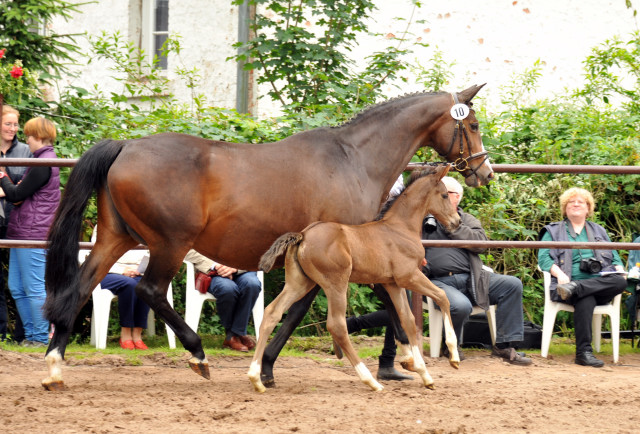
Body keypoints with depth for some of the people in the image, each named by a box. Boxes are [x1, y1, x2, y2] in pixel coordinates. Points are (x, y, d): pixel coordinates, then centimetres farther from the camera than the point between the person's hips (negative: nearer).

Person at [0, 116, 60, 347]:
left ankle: (40, 337, -1)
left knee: (34, 288, -6)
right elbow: (23, 194, 16)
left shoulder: (44, 163, -15)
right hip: (22, 233, 11)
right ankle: (30, 334, 18)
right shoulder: (46, 160, 17)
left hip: (33, 233, -11)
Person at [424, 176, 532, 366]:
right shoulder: (423, 218, 16)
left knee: (513, 285, -15)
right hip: (439, 281, -4)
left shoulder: (468, 220, 19)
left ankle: (504, 345, -12)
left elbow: (481, 243, -1)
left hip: (469, 279, 4)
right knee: (461, 306, -36)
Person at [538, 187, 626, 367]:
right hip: (569, 281, -3)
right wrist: (559, 273, -16)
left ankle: (574, 289, -43)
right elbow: (543, 258, 5)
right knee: (585, 300, -39)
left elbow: (615, 258, 24)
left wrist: (619, 270, -1)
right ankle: (583, 351, -42)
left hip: (601, 284, 3)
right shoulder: (553, 231, 19)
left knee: (620, 282, -32)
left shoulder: (599, 231, 29)